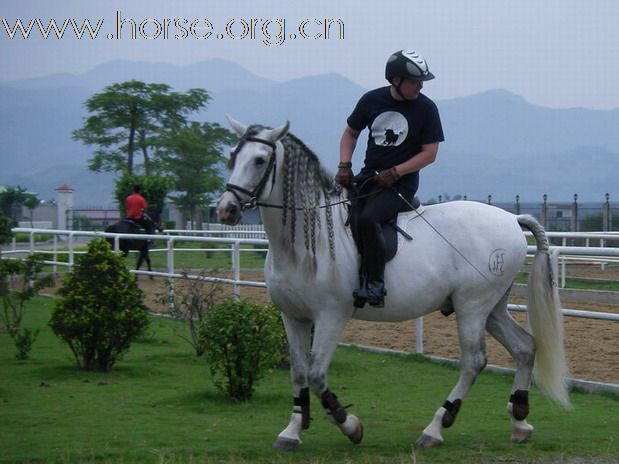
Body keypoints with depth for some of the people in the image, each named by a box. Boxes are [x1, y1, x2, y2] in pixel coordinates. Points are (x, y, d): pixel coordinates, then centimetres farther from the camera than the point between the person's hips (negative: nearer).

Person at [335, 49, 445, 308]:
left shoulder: (426, 109, -5)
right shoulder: (371, 100, 4)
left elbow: (429, 153, -6)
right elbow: (350, 133, 17)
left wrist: (394, 173, -15)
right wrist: (344, 165, 1)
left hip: (401, 183, -5)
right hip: (368, 177, 5)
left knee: (368, 219, -31)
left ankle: (375, 285, -28)